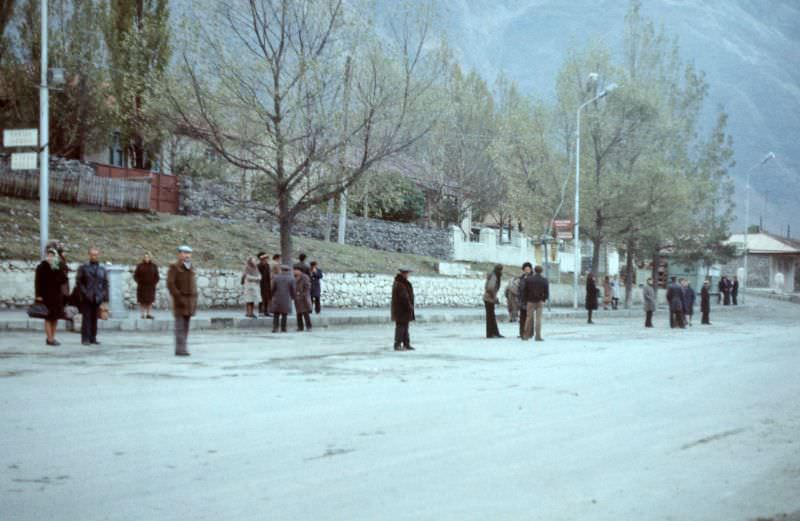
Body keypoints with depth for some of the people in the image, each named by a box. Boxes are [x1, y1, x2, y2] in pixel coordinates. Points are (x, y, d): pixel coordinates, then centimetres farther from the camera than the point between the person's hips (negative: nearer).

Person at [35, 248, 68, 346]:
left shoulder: (58, 267, 12)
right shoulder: (42, 267, -6)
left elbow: (64, 279, 13)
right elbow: (38, 281, -11)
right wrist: (39, 295, -17)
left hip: (57, 296, 6)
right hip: (47, 296, -6)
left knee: (55, 317, 9)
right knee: (49, 318, -5)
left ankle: (52, 337, 18)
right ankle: (50, 339, -4)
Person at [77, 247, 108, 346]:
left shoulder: (102, 270, 15)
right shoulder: (83, 268, 7)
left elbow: (105, 284, 12)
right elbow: (79, 282, 2)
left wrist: (105, 298, 2)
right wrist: (84, 293, -10)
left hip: (97, 299, 3)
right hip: (86, 298, -3)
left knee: (94, 319, 4)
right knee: (86, 318, -5)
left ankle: (93, 338, 9)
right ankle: (85, 338, -3)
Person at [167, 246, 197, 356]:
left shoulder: (190, 268, 14)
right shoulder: (174, 267, -7)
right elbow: (170, 284, -15)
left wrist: (195, 301, 10)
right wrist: (179, 298, -20)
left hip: (190, 301, 7)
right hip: (180, 300, -7)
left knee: (185, 326, 6)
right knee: (180, 326, -10)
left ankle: (182, 348, 10)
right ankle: (180, 349, -12)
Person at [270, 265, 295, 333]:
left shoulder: (275, 277, -1)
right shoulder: (291, 278, -3)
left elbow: (272, 288, 0)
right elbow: (293, 290, -1)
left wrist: (273, 296, 18)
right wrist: (292, 297, 16)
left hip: (277, 299, 1)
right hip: (286, 299, -1)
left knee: (276, 315, 5)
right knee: (284, 315, 5)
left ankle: (275, 328, -6)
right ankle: (283, 329, 3)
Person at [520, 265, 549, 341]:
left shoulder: (528, 280, -2)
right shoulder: (545, 281, -1)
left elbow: (524, 291, -1)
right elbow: (547, 293, -3)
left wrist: (525, 301, 7)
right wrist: (543, 299, 12)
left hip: (530, 301, 0)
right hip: (540, 302, 0)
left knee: (529, 318, 7)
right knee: (538, 319, 1)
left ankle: (526, 335, 6)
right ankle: (538, 336, -3)